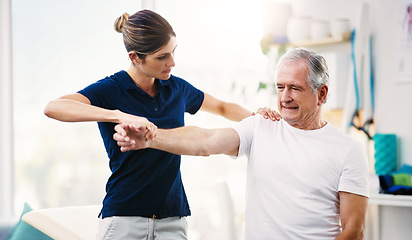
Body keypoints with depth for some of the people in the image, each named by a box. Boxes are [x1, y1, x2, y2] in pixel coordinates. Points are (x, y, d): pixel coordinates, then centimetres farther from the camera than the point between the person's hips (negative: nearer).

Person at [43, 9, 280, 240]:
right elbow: (53, 108, -25)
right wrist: (120, 116, -37)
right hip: (124, 219, -4)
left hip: (173, 219, 4)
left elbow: (223, 108, 27)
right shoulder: (110, 90, -7)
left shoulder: (176, 88, 9)